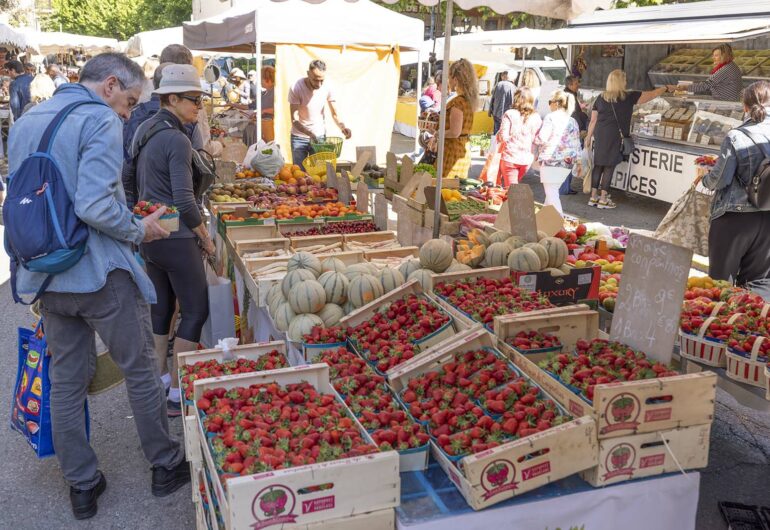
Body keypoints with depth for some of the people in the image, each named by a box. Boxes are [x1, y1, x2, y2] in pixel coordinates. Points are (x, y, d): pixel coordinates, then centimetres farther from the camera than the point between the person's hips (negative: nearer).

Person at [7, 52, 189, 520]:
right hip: (102, 274, -7)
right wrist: (139, 230, -9)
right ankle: (167, 466, 24)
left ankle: (82, 486, 25)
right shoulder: (100, 120, -14)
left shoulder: (24, 123, 13)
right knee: (141, 371, 9)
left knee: (66, 382, 13)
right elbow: (95, 205, -25)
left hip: (48, 277, 7)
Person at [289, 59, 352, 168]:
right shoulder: (296, 88, -18)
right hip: (299, 137, -2)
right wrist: (310, 134, -35)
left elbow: (335, 114, -3)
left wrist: (342, 127, -25)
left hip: (320, 136, 2)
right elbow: (294, 120, -20)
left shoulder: (327, 88, -9)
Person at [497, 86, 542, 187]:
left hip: (510, 157, -4)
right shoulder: (536, 117, -1)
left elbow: (503, 137, -13)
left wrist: (497, 136, 8)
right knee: (514, 184, 24)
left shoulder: (509, 114, -10)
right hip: (527, 159, 4)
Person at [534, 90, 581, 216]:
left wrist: (533, 138, 6)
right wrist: (577, 160, 20)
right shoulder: (573, 121, 12)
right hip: (566, 163, 7)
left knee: (551, 193, -4)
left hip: (550, 160, -6)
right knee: (553, 191, 18)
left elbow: (542, 139, -12)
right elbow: (577, 145, 12)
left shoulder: (551, 117, -6)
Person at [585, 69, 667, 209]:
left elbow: (593, 120, 10)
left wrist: (589, 136, 19)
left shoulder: (601, 98, 8)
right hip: (614, 136, -5)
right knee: (609, 167, 1)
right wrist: (665, 88, 22)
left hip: (599, 135, 5)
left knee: (598, 165, 9)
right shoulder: (629, 97, -2)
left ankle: (593, 197, 12)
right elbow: (651, 95, 7)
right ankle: (603, 199, 3)